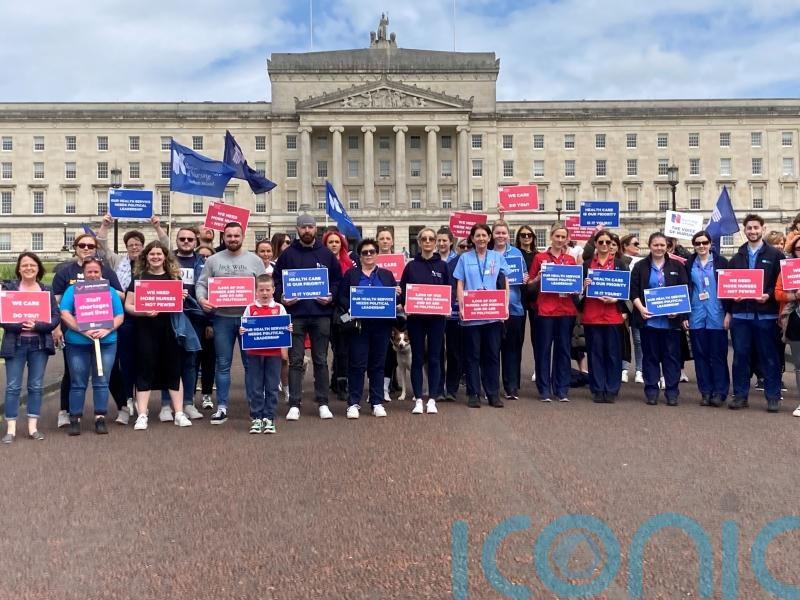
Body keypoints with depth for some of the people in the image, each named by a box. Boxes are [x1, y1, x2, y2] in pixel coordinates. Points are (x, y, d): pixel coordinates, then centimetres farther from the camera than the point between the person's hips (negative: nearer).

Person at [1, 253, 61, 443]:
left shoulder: (46, 290, 5)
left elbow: (56, 317, -1)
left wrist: (36, 326, -17)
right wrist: (20, 326, -20)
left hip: (40, 344, 1)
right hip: (15, 344, -1)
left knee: (36, 386, 6)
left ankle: (33, 427, 13)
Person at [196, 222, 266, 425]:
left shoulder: (254, 260, 5)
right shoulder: (213, 260, 8)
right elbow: (201, 284, 6)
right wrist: (202, 299, -13)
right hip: (222, 318, 1)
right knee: (222, 365, 6)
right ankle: (222, 407, 13)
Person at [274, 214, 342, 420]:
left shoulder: (326, 254, 9)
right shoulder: (287, 254, 6)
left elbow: (337, 279, 11)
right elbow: (277, 280, 6)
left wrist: (331, 296, -6)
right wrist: (282, 297, -11)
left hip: (321, 313, 1)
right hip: (295, 313, -1)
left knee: (321, 360, 7)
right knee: (295, 361, 1)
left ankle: (323, 403, 15)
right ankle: (294, 405, 6)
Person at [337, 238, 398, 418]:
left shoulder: (387, 274, 13)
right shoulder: (350, 274, 8)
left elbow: (396, 296, 12)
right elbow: (341, 297, 3)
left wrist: (397, 294, -11)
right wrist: (350, 309, -14)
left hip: (381, 325, 2)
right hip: (359, 325, -2)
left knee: (378, 364, 8)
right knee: (357, 364, -3)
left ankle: (377, 403, 16)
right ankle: (353, 403, 5)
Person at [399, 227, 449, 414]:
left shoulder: (442, 266, 6)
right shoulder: (411, 266, 5)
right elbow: (402, 291, 5)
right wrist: (406, 304, -14)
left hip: (437, 317, 0)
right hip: (415, 317, 0)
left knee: (434, 358, 4)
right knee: (417, 358, 4)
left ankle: (432, 400, 11)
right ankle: (418, 399, 11)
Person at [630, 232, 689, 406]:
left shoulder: (677, 266, 8)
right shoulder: (640, 266, 6)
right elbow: (634, 291, 1)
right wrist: (641, 308, -15)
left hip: (671, 319, 1)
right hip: (648, 319, 0)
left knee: (671, 356, 4)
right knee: (650, 356, 6)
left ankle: (672, 391, 11)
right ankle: (651, 391, 13)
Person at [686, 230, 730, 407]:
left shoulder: (721, 262, 1)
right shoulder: (689, 264, 8)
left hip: (717, 316, -2)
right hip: (696, 316, 3)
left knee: (718, 355, 1)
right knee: (700, 355, 6)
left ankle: (720, 392, 9)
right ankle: (705, 392, 13)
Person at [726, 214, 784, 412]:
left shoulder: (775, 255, 4)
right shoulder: (737, 258, 13)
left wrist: (769, 295, -16)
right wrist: (728, 311, 4)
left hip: (765, 314, -3)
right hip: (740, 314, 3)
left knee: (769, 357, 3)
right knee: (740, 356, 6)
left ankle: (773, 396, 11)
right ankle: (740, 395, 14)